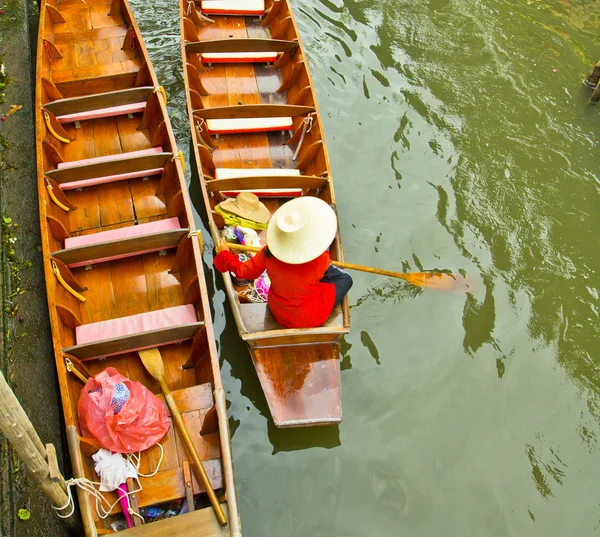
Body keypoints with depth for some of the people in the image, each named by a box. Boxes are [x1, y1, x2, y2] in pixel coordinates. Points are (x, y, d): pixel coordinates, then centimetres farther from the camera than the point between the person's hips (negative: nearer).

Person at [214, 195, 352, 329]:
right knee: (345, 279, 17)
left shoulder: (269, 253, -25)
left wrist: (225, 255, 7)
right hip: (309, 319, -4)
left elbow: (244, 271, -9)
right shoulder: (320, 260, -33)